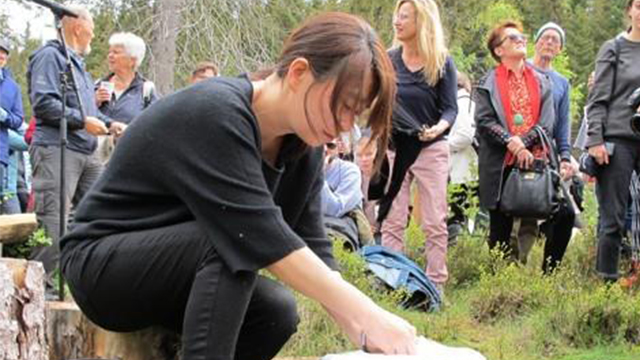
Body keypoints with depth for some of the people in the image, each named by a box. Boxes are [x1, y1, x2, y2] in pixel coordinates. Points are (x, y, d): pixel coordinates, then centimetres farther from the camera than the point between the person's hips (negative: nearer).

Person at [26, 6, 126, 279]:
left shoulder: (78, 64, 26)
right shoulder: (50, 56, -4)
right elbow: (43, 102, -16)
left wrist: (107, 124, 12)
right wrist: (82, 120, -16)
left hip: (87, 154, 10)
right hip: (56, 150, -9)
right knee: (53, 226, -14)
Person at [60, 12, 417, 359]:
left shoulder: (303, 144, -4)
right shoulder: (215, 114, -29)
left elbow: (312, 245, -7)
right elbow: (262, 236, -35)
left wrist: (361, 331, -20)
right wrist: (369, 315, -37)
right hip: (102, 263, -8)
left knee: (276, 310, -15)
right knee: (233, 241, -30)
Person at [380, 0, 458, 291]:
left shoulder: (441, 62, -3)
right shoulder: (389, 60, 3)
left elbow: (450, 108, -5)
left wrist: (439, 127, -25)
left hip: (430, 148, -2)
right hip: (394, 146, 2)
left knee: (434, 222, 1)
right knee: (391, 220, 2)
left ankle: (436, 284, 5)